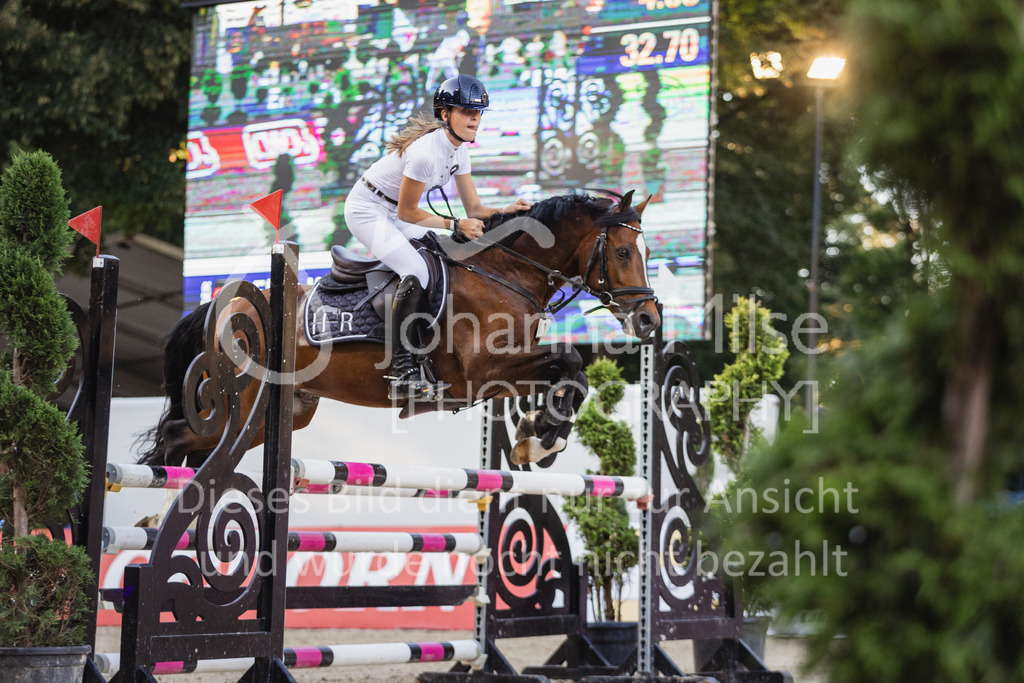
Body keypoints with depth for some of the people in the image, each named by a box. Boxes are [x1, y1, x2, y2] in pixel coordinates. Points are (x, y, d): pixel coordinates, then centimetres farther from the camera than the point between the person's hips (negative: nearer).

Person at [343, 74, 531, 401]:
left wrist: (504, 211, -17)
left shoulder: (459, 149, -1)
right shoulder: (426, 152, -29)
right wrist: (455, 225, -26)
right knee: (416, 272, -25)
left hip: (393, 214, 10)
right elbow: (407, 211, -22)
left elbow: (474, 207, 2)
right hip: (367, 210, -10)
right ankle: (402, 372, -24)